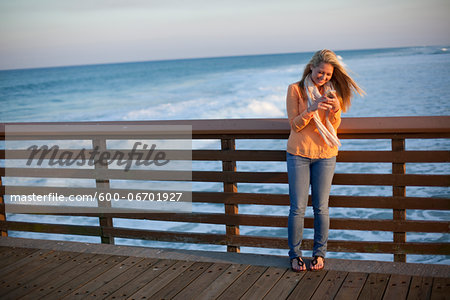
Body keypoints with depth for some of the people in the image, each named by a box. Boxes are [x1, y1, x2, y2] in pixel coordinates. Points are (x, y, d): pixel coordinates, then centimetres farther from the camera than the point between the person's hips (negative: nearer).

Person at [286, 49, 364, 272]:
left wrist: (335, 109, -19)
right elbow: (295, 125, -6)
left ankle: (320, 253, 18)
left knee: (321, 208, 4)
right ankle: (295, 254, 13)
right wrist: (312, 108, -23)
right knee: (298, 208, -1)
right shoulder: (296, 89, -2)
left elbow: (334, 126, 2)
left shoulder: (333, 92, 6)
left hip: (325, 154, 2)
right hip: (299, 153, -2)